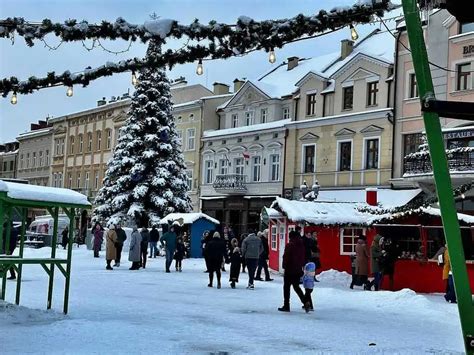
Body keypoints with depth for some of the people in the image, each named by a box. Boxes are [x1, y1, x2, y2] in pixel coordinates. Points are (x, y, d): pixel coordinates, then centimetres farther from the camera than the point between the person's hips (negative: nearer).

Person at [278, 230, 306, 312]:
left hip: (290, 270, -6)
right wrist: (301, 266, 16)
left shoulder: (289, 245, -13)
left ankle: (286, 306, 4)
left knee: (286, 287, 3)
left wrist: (284, 267, -4)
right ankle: (305, 302, 11)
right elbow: (303, 258, 10)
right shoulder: (301, 245, 5)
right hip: (298, 270, 6)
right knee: (296, 287, 20)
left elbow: (286, 257, -14)